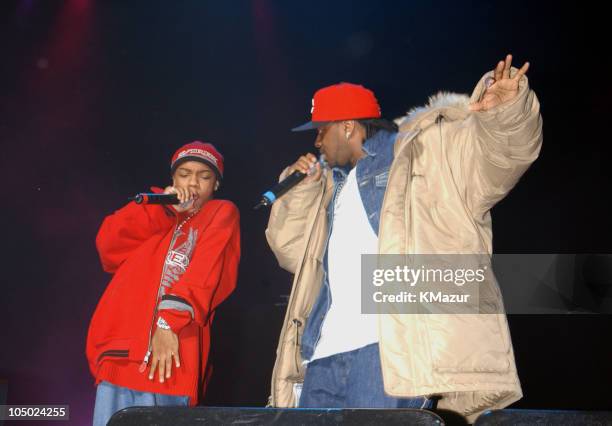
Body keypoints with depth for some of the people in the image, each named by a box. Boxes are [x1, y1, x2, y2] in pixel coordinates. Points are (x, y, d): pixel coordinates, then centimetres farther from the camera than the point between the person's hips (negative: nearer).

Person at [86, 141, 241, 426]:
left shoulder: (222, 213, 12)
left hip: (169, 360, -3)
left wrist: (169, 323, -17)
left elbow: (205, 272, -5)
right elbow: (109, 245, 6)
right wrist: (161, 209, -1)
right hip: (120, 353, 3)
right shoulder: (155, 215, 24)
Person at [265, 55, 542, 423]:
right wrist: (302, 188, 20)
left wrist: (503, 111, -25)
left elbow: (497, 155, -4)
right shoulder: (333, 187, 30)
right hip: (328, 351, 8)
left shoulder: (423, 151, 7)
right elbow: (292, 250, 34)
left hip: (392, 345, -8)